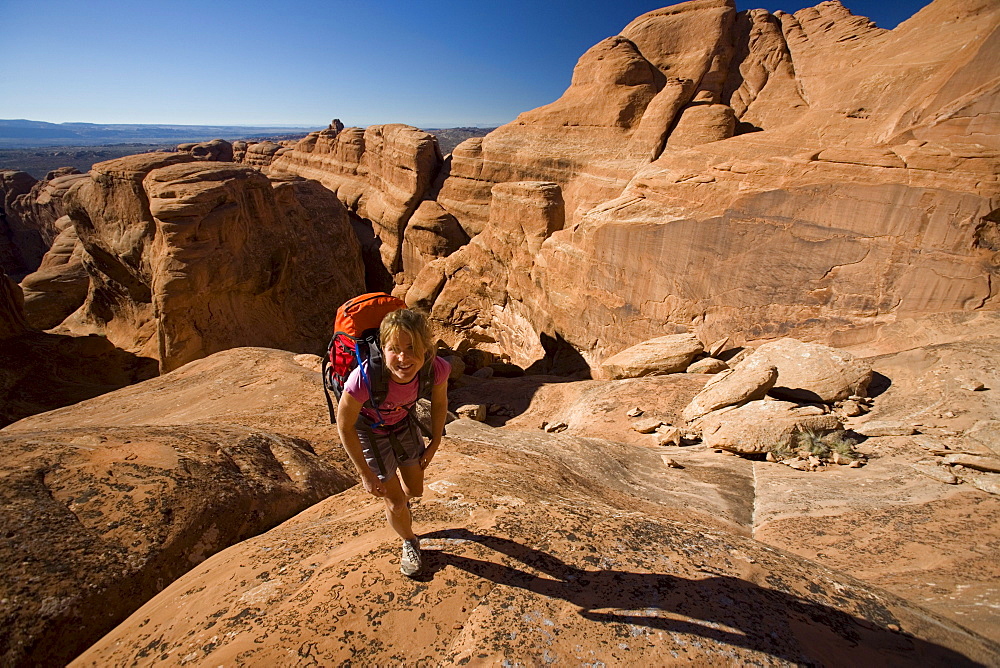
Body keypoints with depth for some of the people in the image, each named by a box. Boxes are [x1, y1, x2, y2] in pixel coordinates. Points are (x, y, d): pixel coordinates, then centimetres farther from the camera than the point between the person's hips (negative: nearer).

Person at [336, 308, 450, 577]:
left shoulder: (437, 368, -33)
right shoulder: (363, 379, -42)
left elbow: (439, 403, -9)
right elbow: (344, 427, -23)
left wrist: (434, 444, 2)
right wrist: (365, 474, -14)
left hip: (403, 421, 3)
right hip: (368, 428, -3)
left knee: (415, 489, 18)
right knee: (395, 502, 5)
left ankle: (401, 502, 59)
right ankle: (409, 544, 40)